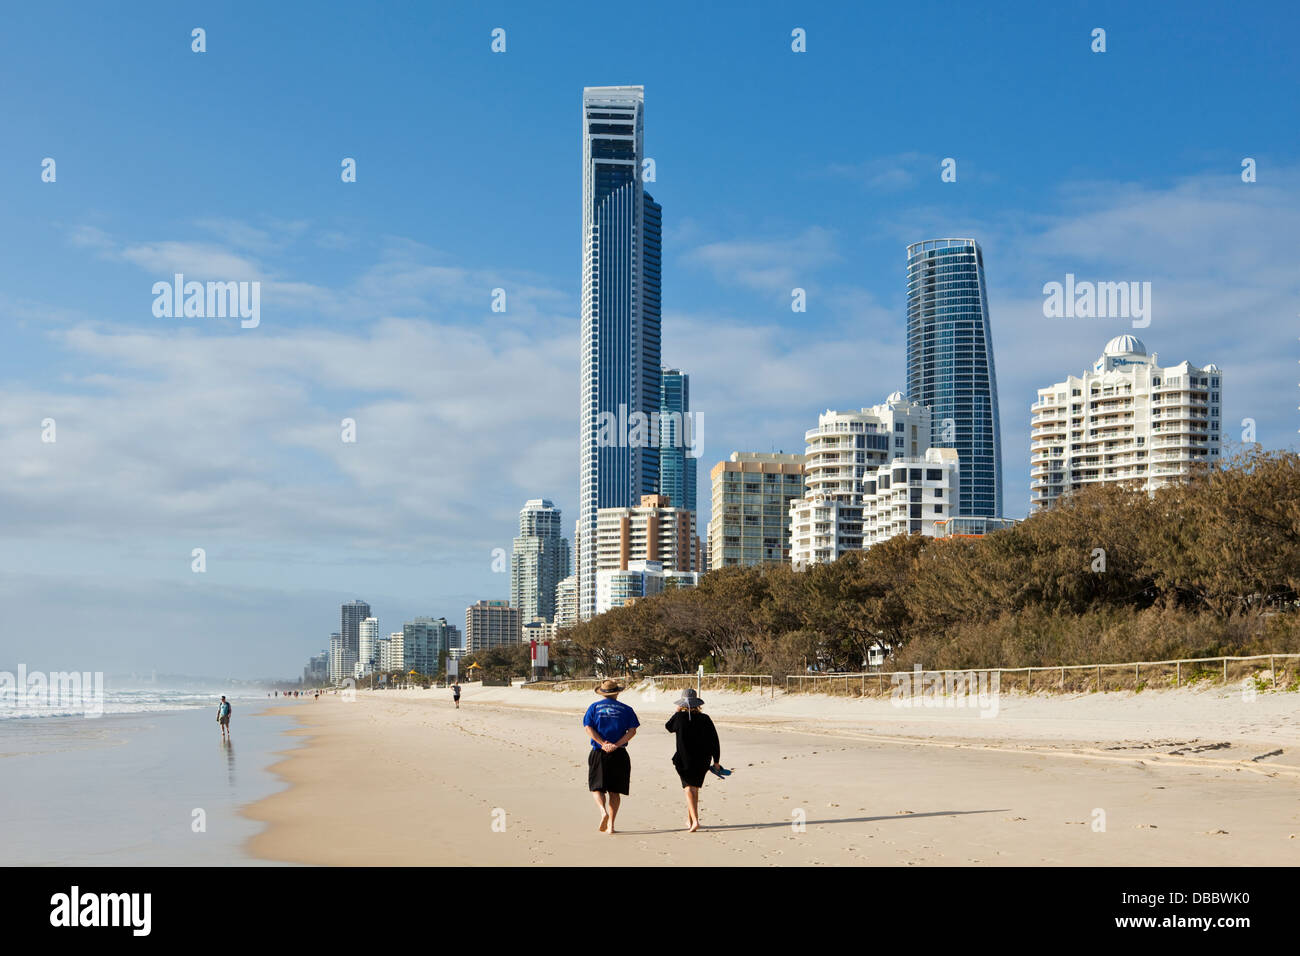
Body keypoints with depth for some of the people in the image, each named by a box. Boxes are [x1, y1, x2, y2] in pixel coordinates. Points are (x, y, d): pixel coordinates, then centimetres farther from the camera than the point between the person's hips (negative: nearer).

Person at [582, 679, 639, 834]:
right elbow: (632, 730, -5)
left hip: (599, 753, -1)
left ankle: (603, 811, -20)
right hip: (619, 755, 1)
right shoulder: (626, 709, 8)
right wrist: (617, 745, -11)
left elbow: (589, 728, -6)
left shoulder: (594, 707, 7)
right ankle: (610, 824, 4)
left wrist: (603, 744, -12)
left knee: (597, 787, 7)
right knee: (615, 791, 8)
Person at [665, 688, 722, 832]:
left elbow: (668, 727, 11)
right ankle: (689, 820, 29)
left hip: (684, 760, -3)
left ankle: (694, 820, -21)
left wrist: (677, 712, 20)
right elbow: (714, 741, 0)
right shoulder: (705, 719, -3)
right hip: (702, 761, 3)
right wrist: (716, 761, 8)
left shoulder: (679, 717, -11)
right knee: (695, 789, 18)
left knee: (689, 789, -5)